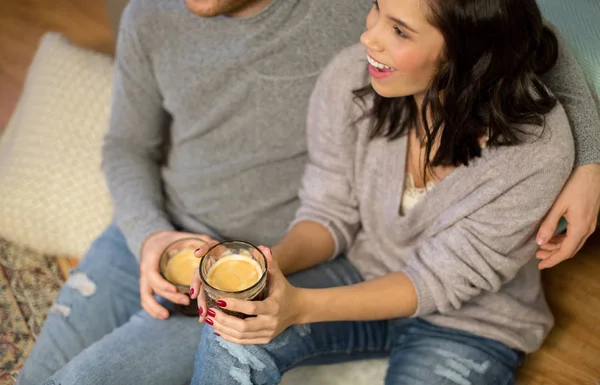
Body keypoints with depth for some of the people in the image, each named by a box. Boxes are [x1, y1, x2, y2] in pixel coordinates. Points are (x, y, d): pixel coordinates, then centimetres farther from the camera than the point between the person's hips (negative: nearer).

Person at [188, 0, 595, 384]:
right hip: (363, 276, 2)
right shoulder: (351, 78, -18)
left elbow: (437, 280, -20)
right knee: (233, 332, -25)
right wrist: (267, 266, -27)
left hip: (471, 324, -2)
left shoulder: (537, 148, -27)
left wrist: (301, 306, -32)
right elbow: (330, 213, -5)